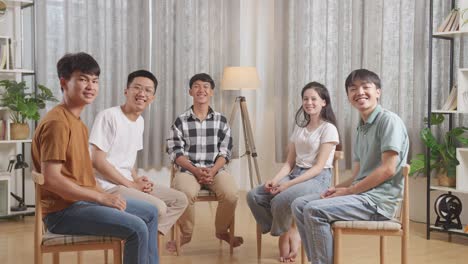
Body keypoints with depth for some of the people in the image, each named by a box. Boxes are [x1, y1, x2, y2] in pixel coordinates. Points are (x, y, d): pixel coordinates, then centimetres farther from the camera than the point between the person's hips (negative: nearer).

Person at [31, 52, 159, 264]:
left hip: (84, 199, 10)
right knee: (137, 228, -23)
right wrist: (101, 197, -21)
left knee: (150, 212, 15)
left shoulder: (77, 122, 14)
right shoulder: (57, 122, -18)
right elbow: (51, 178, -24)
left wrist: (103, 195, 1)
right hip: (63, 210, -10)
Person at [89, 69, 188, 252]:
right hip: (108, 186, -9)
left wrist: (137, 180, 0)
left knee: (180, 200, 4)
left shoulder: (140, 121, 12)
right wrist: (132, 184, -16)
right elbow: (97, 160, -19)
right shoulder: (108, 116, -14)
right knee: (158, 207, -27)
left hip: (129, 183, 9)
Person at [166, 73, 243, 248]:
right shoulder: (181, 121, 4)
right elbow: (176, 153, -1)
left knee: (231, 193, -28)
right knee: (185, 193, -35)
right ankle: (185, 234, -6)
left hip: (215, 170, 2)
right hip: (189, 170, -1)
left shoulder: (221, 120, 8)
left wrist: (212, 171, -12)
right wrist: (196, 170, -15)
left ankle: (222, 231, 3)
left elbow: (225, 151, 5)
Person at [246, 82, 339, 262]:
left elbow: (319, 166, -14)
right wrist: (275, 180, -9)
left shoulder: (328, 128, -6)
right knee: (254, 196, -13)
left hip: (317, 179, -7)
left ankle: (285, 236, -3)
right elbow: (289, 162, 12)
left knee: (280, 200, -33)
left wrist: (288, 184, -21)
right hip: (295, 173, 7)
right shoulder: (299, 127, 16)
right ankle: (290, 234, -4)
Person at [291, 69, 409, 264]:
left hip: (379, 199, -9)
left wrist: (348, 191, -14)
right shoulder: (361, 128, 18)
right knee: (299, 205, 3)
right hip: (361, 195, 9)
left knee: (314, 211, -24)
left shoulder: (388, 120, -9)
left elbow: (388, 169, -18)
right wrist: (338, 188, -1)